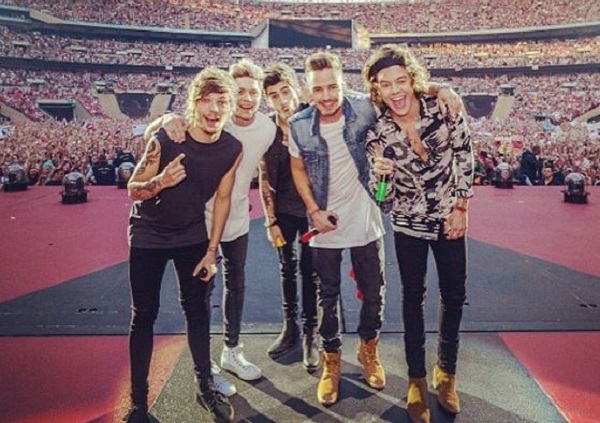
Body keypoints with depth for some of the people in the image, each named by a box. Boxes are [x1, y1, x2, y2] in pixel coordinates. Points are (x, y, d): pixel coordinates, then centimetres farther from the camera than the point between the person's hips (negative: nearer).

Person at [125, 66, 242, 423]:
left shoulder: (232, 149, -14)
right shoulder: (165, 138, -24)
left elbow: (222, 198, -3)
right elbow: (133, 190, -17)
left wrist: (211, 251, -2)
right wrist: (159, 183, -39)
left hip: (192, 235, 3)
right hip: (149, 235, -2)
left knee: (198, 308, 7)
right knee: (144, 314, 2)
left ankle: (206, 387, 24)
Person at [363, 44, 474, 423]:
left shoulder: (443, 107, -19)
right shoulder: (377, 133, -20)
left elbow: (464, 154, -3)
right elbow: (385, 202, -15)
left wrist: (461, 207, -5)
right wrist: (379, 175, -37)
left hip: (449, 217, 2)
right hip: (409, 223, -1)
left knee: (454, 295, 11)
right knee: (413, 297, 9)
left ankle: (446, 371, 34)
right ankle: (417, 379, 27)